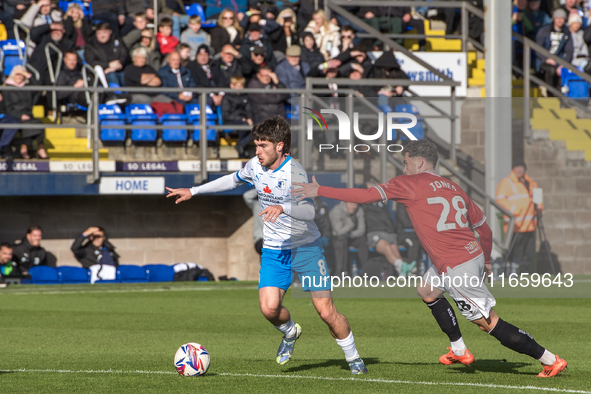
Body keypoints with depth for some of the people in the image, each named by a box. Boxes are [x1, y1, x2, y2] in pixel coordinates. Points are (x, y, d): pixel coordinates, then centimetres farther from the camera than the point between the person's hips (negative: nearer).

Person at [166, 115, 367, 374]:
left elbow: (309, 211, -34)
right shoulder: (255, 166, -1)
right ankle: (290, 332, 18)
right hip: (274, 249, 5)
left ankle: (353, 357, 16)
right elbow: (234, 180, 21)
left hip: (306, 247, -5)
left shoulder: (294, 172, -21)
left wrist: (282, 208, -51)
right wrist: (194, 191, 23)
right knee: (269, 307, -16)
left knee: (326, 311, -6)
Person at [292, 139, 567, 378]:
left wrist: (320, 191, -5)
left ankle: (551, 360, -4)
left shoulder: (411, 184, -6)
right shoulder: (453, 188, 14)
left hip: (458, 267, -9)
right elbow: (483, 226, 18)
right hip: (473, 255, 9)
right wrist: (486, 260, 35)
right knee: (427, 290, 29)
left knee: (488, 322, -4)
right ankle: (459, 351, 34)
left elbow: (366, 196, -10)